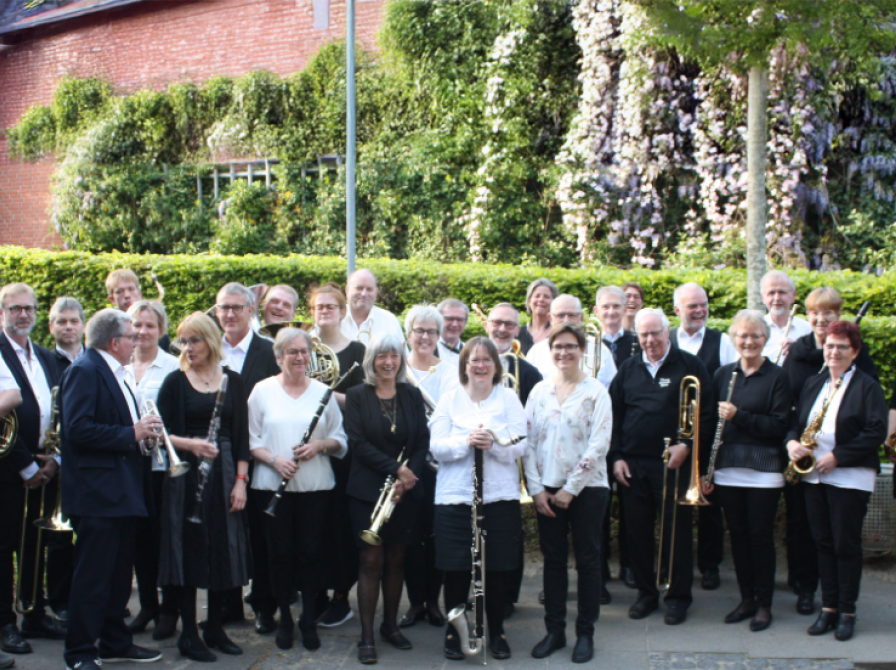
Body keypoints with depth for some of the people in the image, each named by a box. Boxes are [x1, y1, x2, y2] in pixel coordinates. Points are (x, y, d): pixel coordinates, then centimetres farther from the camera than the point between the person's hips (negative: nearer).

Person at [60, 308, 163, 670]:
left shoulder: (115, 374, 19)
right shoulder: (84, 371, -12)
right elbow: (78, 428, -22)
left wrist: (144, 430, 7)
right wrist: (131, 434, -20)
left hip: (124, 492, 10)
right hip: (98, 493, -10)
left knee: (119, 573, 15)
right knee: (93, 576, -5)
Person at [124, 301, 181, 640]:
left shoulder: (173, 368, -3)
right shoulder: (119, 367, 8)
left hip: (163, 463, -4)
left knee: (165, 536, 1)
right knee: (140, 536, 9)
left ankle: (169, 609, 11)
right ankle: (147, 605, 21)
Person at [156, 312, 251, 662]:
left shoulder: (232, 381, 5)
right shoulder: (175, 382, 0)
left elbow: (241, 435, 5)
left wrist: (240, 479, -2)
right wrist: (190, 444, -22)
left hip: (223, 473, 2)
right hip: (186, 475, -2)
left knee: (224, 551, 5)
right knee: (188, 551, -1)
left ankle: (215, 629, 19)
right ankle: (188, 634, 9)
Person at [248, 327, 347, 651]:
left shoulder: (323, 392, 6)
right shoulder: (262, 390, 3)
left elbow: (340, 439, 7)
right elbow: (250, 438, 1)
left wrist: (319, 445, -12)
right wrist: (273, 459, -14)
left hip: (315, 487, 1)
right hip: (273, 485, -1)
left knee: (311, 552, 2)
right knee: (281, 554, 3)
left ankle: (309, 620, 15)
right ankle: (284, 618, 19)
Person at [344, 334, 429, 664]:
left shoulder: (412, 396, 7)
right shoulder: (357, 396, -1)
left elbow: (422, 442, 4)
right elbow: (358, 442, -10)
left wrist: (407, 478, -11)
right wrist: (395, 469, -17)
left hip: (405, 491, 3)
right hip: (367, 489, -3)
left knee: (396, 559, 9)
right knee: (372, 560, -3)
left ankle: (391, 625, 23)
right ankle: (366, 636, 2)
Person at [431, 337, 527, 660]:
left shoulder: (509, 399, 5)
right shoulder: (449, 400, 5)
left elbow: (520, 447, -3)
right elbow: (437, 448, -3)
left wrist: (493, 443, -23)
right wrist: (466, 442, -21)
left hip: (500, 497, 0)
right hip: (455, 497, 0)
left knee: (498, 568, 5)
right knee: (456, 569, 1)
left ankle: (496, 631, 22)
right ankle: (453, 631, 18)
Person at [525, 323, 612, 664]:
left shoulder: (596, 391, -5)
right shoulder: (539, 391, 6)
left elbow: (599, 445, -11)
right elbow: (529, 441, 5)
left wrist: (570, 489, -12)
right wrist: (536, 489, -4)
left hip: (586, 489, -3)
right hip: (547, 490, 3)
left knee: (587, 561, 4)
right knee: (553, 559, 8)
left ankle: (585, 633, 14)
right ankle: (554, 630, 17)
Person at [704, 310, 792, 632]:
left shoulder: (776, 377, -3)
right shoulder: (723, 374, 9)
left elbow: (780, 425, -11)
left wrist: (739, 416, -19)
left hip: (763, 470, -4)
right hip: (728, 469, 4)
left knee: (761, 536, 1)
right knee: (738, 535, 10)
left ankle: (764, 604, 12)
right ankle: (747, 599, 22)